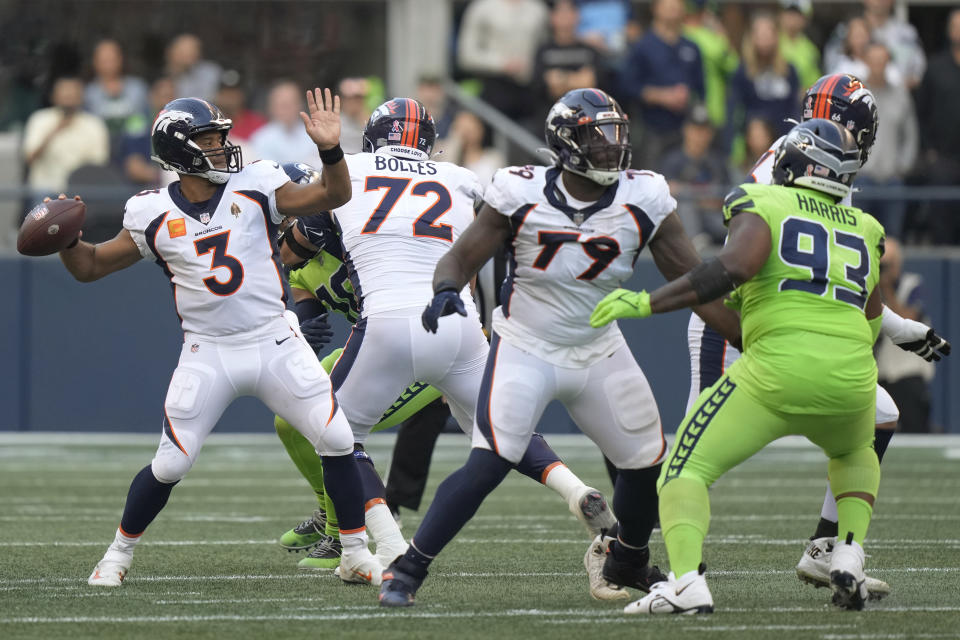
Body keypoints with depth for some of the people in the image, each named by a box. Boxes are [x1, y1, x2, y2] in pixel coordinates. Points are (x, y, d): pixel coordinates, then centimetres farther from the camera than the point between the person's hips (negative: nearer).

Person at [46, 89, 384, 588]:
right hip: (208, 354, -1)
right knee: (169, 465, -4)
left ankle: (355, 553, 8)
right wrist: (66, 237, -15)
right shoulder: (154, 215, -2)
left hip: (275, 341, 1)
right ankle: (119, 553, 18)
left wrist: (330, 150, -23)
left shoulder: (254, 187, -2)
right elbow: (90, 266, 5)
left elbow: (332, 196, -5)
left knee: (336, 441, -7)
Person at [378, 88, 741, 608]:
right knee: (489, 464, -20)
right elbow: (462, 257, -10)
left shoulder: (642, 202, -10)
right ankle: (407, 569, -11)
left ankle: (627, 564, 38)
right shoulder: (522, 195, -16)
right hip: (526, 350, -4)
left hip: (598, 354, 4)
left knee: (647, 466, 8)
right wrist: (445, 289, -34)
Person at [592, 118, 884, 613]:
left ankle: (686, 580, -20)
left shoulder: (762, 203, 6)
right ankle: (849, 556, 14)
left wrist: (645, 304, -10)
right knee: (855, 456, 37)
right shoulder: (866, 230, 22)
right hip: (852, 380, 5)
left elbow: (734, 267, -13)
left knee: (687, 469, 5)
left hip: (778, 370, -5)